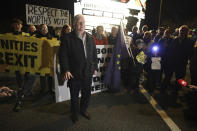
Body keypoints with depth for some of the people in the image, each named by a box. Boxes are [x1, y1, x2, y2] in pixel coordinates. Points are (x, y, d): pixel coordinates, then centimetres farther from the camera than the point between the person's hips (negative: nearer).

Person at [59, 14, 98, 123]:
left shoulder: (90, 38, 7)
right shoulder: (68, 38, -8)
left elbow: (94, 54, 12)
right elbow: (62, 55, -10)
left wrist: (95, 67, 11)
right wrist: (65, 70, -20)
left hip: (88, 72, 4)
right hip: (74, 73, -4)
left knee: (87, 93, 18)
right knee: (74, 95, 13)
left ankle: (83, 109, 43)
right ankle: (75, 113, 37)